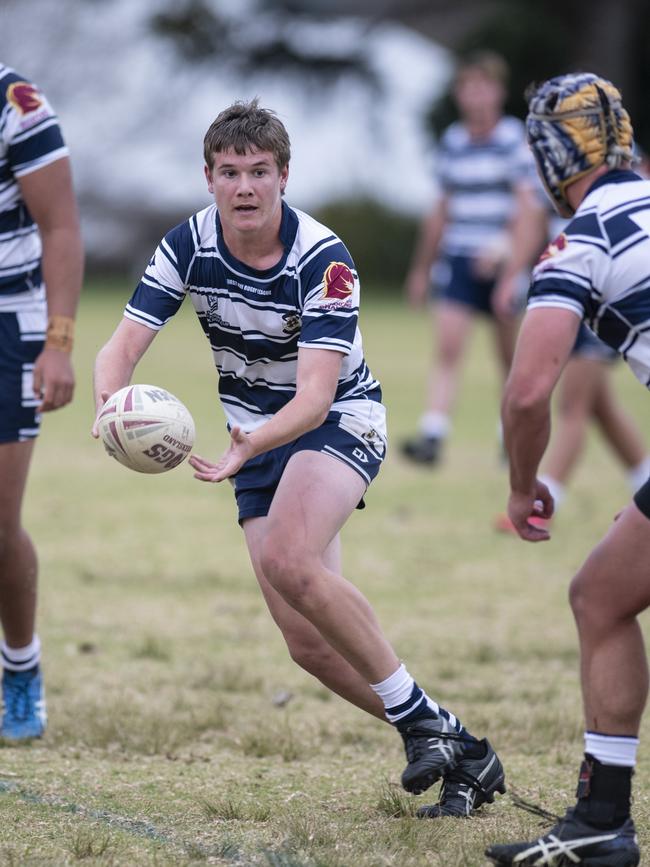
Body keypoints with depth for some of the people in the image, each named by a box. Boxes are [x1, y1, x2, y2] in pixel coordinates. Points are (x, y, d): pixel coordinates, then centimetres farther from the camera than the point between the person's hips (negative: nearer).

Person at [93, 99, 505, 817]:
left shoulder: (323, 259, -23)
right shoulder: (188, 245, -9)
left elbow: (316, 392, -30)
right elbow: (124, 345, -13)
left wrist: (249, 445, -48)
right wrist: (113, 402, -37)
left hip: (339, 419, -5)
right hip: (258, 440, 5)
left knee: (290, 564, -34)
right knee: (309, 644, -5)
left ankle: (419, 716, -19)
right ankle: (460, 753, 8)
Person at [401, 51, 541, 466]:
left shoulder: (515, 140, -7)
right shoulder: (452, 142, 9)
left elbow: (527, 210, -12)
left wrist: (512, 272, -20)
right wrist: (422, 268, 23)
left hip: (501, 262, -3)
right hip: (458, 259, 3)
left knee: (511, 356, 8)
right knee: (448, 347, -12)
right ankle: (433, 435, -19)